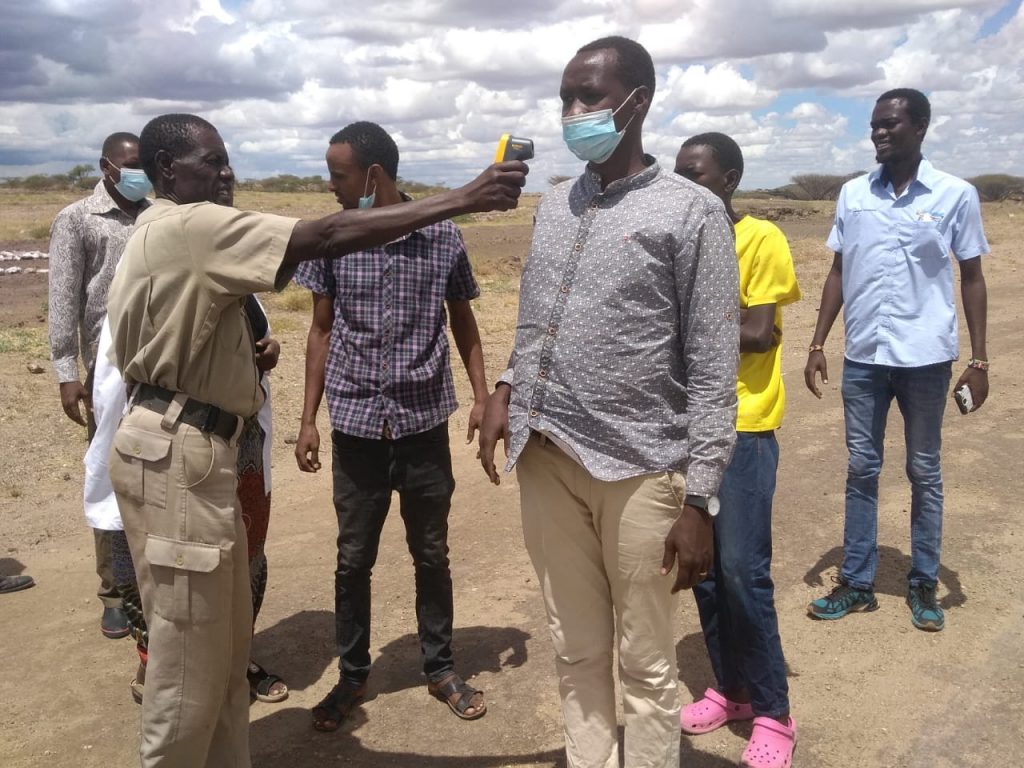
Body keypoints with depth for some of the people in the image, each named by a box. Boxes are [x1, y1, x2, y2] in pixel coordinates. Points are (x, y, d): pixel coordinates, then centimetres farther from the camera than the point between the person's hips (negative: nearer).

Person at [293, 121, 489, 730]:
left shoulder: (443, 237, -4)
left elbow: (464, 324, 7)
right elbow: (322, 331, 6)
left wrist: (482, 397, -1)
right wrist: (308, 418, 3)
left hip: (424, 423, -1)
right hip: (356, 426, 1)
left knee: (432, 556, 12)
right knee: (353, 560, 11)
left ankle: (441, 668, 31)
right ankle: (353, 676, 30)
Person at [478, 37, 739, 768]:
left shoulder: (692, 212, -6)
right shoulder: (553, 205, 12)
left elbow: (714, 370, -8)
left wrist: (700, 499, -11)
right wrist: (507, 390, 5)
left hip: (640, 469, -5)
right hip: (548, 460, 5)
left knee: (646, 664, 10)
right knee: (576, 652, 16)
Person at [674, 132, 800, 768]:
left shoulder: (761, 239, -7)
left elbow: (759, 334, -14)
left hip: (743, 427, -6)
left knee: (742, 569, -6)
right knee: (702, 566, 11)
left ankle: (773, 713, 10)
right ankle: (731, 689, 27)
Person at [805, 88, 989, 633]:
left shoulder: (956, 195, -1)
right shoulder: (852, 194, 5)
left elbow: (971, 278, 2)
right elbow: (838, 273, 9)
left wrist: (979, 359, -2)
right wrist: (817, 345, 4)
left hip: (926, 357, -2)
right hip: (863, 356, 2)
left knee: (924, 472, 9)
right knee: (861, 469, 8)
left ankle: (923, 584, 23)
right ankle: (857, 583, 19)